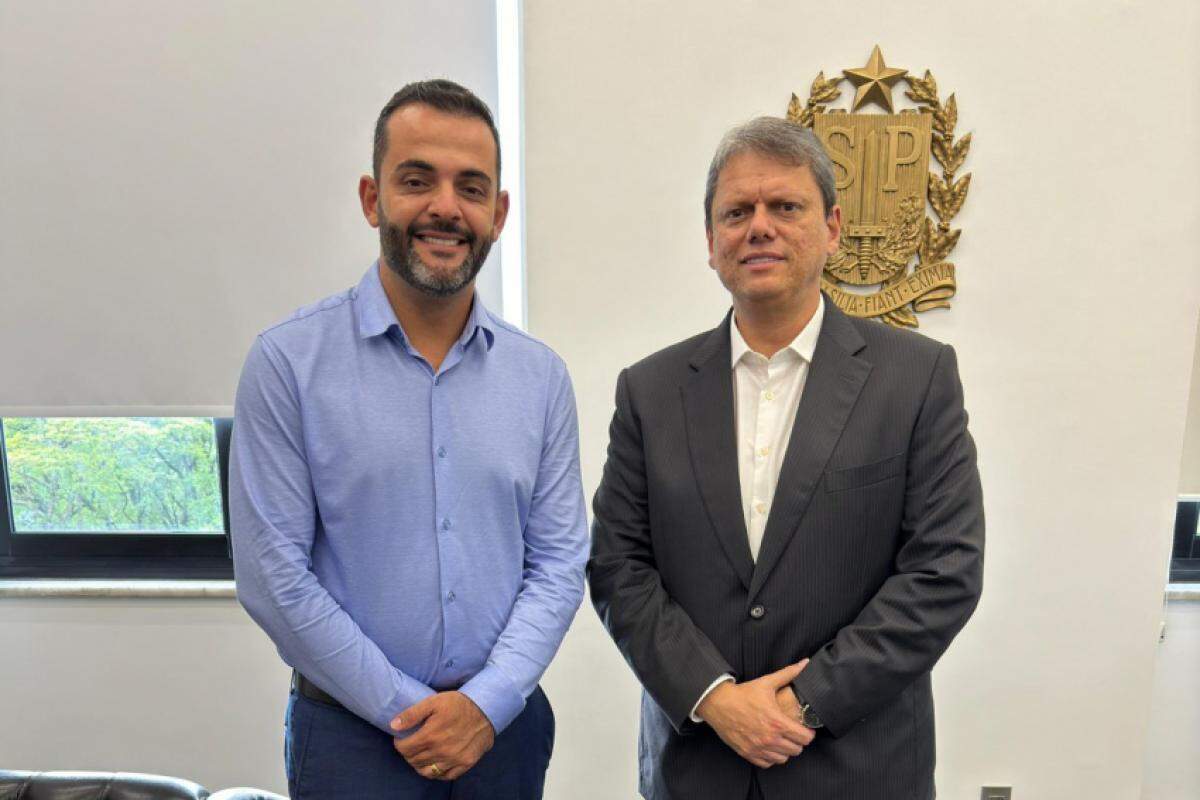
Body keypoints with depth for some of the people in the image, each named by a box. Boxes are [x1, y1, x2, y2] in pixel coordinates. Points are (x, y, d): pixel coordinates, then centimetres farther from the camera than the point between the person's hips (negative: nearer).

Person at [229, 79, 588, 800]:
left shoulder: (541, 375, -1)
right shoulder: (289, 361, -10)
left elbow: (559, 562, -1)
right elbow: (272, 575, -11)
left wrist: (487, 702, -11)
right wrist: (408, 711, -11)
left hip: (505, 727, 3)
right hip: (352, 731, -2)